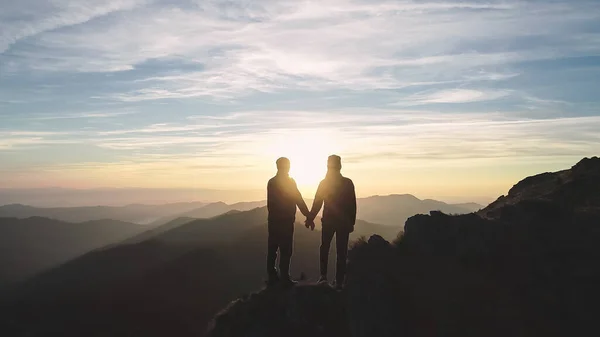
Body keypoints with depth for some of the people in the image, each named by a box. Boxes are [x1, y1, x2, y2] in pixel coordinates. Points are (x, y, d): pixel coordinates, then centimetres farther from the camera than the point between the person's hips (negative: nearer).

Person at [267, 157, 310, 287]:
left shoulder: (271, 182, 10)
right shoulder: (289, 182, -9)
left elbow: (270, 202, 14)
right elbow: (299, 200, -11)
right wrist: (309, 216, -8)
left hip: (273, 220, 6)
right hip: (286, 221, -6)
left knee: (272, 249, 8)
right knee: (285, 250, -4)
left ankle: (272, 276, 12)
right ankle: (284, 278, -4)